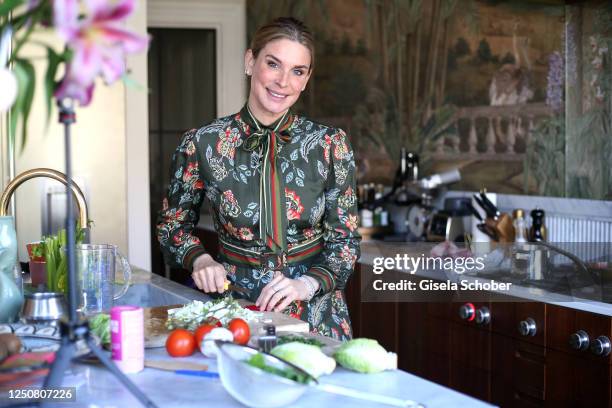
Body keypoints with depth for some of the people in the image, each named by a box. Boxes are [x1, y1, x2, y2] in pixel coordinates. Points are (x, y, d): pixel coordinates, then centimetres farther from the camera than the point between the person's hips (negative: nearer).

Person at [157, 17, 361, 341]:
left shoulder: (330, 144, -2)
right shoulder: (202, 144, -3)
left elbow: (344, 238, 2)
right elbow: (172, 223, 10)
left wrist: (307, 283, -15)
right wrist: (200, 259, -8)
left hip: (313, 309, 0)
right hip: (234, 299, 0)